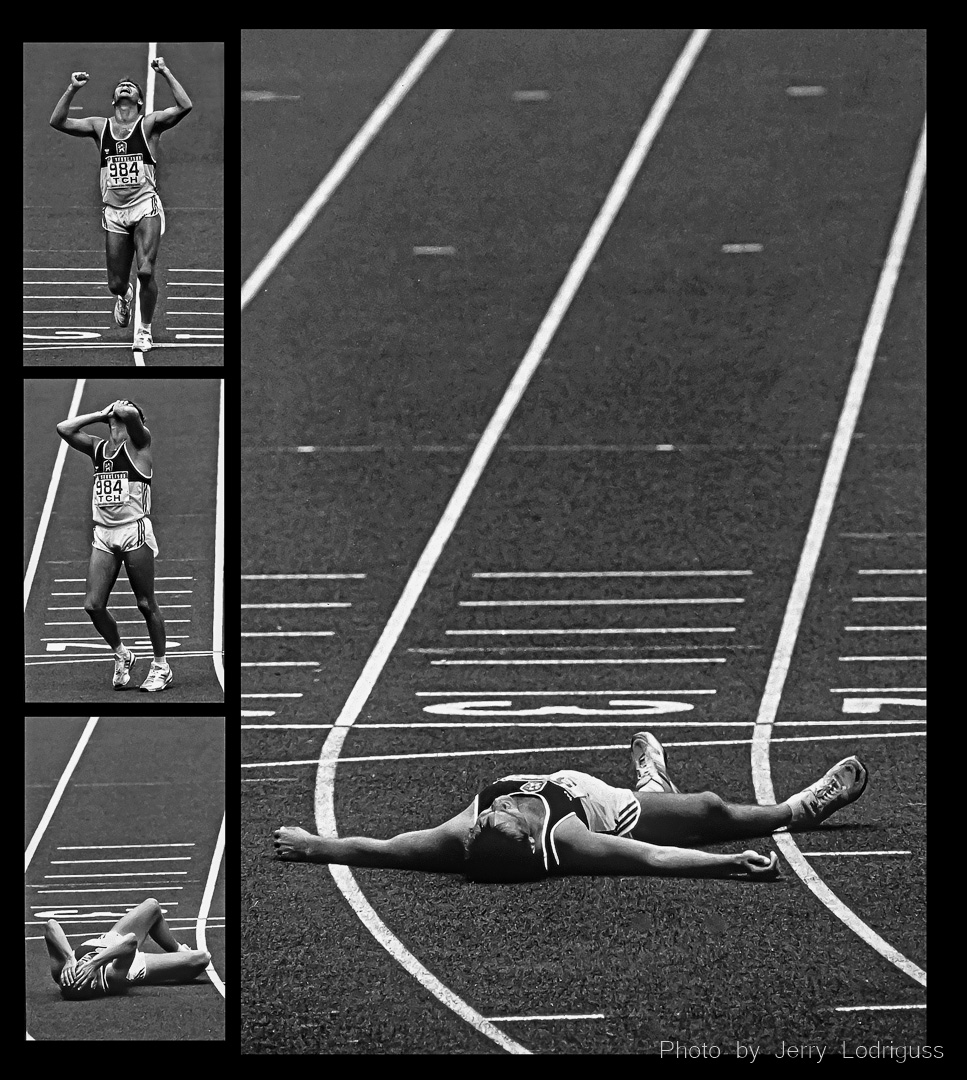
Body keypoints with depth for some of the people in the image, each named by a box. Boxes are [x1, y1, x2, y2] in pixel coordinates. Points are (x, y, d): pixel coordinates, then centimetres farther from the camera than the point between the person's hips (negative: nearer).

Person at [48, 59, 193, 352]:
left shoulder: (149, 125, 1)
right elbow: (58, 122, 1)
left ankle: (145, 331, 1)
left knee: (145, 271, -18)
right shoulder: (100, 127, 9)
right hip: (113, 211, 3)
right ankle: (124, 296, 44)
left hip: (145, 207, -3)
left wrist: (166, 74, -14)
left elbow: (184, 107, -13)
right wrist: (72, 89, -8)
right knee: (116, 282, 6)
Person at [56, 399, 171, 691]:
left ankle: (161, 667, 11)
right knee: (93, 605, -1)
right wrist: (101, 414, 9)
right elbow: (63, 429, 9)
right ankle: (121, 655, 19)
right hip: (103, 535, 6)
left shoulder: (138, 443, -2)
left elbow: (130, 414, -22)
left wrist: (123, 409, 1)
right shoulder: (97, 448, 16)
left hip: (134, 532, -6)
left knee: (146, 604, -1)